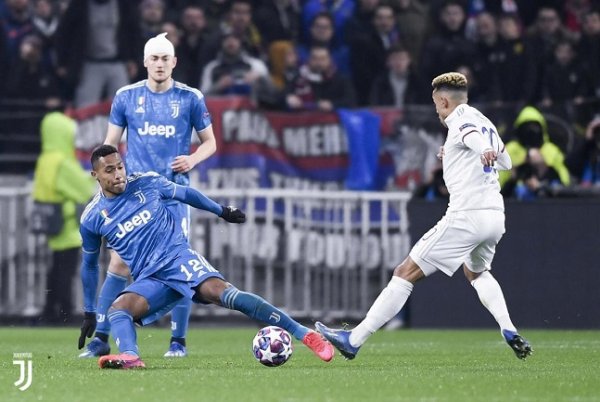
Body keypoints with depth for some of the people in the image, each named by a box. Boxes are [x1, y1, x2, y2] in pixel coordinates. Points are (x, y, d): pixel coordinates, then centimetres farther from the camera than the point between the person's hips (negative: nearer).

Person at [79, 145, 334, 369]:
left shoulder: (147, 183, 1)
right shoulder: (92, 218, 5)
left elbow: (185, 194, 19)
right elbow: (90, 265, 19)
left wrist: (221, 211, 25)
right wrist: (89, 312, 21)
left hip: (179, 257, -3)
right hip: (150, 279, 3)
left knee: (223, 293, -27)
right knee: (117, 309, -27)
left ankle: (305, 335, -34)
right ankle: (130, 357, -56)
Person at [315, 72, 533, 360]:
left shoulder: (460, 119, -3)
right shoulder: (485, 122, 21)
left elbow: (473, 134, -28)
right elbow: (506, 162, 38)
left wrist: (486, 151, -51)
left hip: (466, 216, -8)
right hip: (496, 216, 8)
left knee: (406, 273, -5)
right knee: (476, 272, 35)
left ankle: (354, 340, -5)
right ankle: (510, 332, 14)